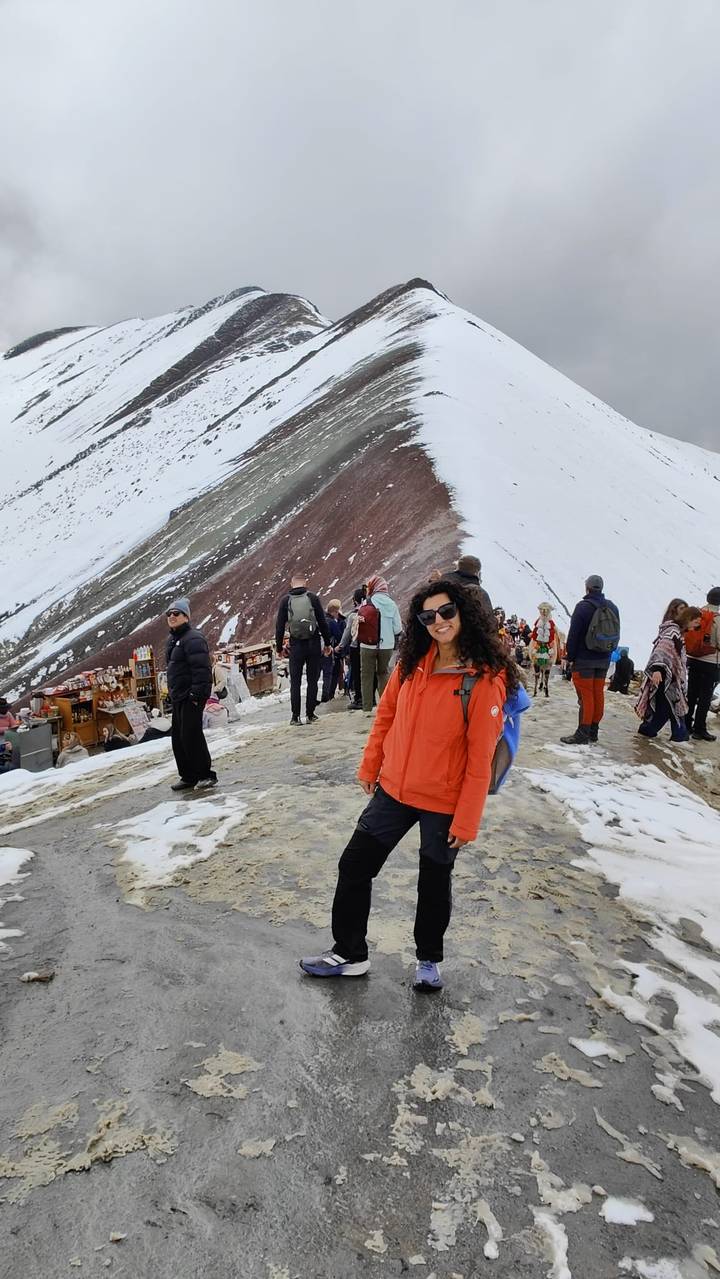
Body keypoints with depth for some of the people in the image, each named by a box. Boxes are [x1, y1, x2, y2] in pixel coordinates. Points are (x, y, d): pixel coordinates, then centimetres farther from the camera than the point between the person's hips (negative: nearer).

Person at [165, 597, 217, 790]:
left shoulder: (193, 638, -15)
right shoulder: (172, 639, 17)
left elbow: (201, 669, -22)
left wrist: (196, 694, -25)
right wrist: (171, 693, 20)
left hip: (192, 696, -10)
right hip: (178, 697, 10)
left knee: (191, 736, -10)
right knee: (178, 737, 12)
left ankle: (206, 775, 0)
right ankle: (188, 776, 22)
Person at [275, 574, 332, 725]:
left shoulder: (286, 600, 0)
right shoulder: (313, 598, -1)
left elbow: (280, 625, 1)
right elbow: (322, 622, -1)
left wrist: (279, 647, 9)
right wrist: (327, 644, 7)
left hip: (296, 645, 0)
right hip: (313, 644, 0)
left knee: (295, 681, 7)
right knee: (312, 680, 9)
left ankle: (295, 716, 5)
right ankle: (310, 715, 11)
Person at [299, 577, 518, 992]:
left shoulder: (485, 680, -19)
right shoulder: (413, 662, -4)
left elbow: (480, 758, -17)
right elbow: (387, 715, 9)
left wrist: (466, 821, -15)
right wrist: (370, 767, 12)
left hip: (445, 803, -5)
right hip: (394, 789, 5)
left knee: (435, 881, 15)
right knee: (355, 865, 10)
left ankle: (429, 960, 40)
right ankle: (349, 953, 29)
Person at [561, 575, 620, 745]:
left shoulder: (583, 607, -14)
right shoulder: (612, 608, 8)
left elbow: (573, 635, -14)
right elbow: (616, 634, 13)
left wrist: (570, 656, -3)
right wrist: (607, 653, 17)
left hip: (584, 660, -6)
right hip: (604, 660, 6)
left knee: (585, 695, -6)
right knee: (598, 694, 11)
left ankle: (583, 734, -5)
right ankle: (593, 731, 18)